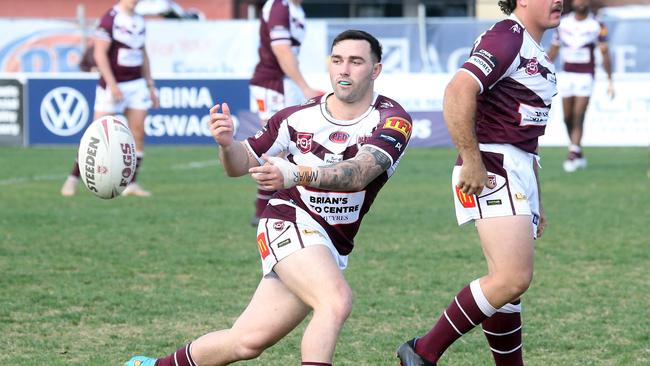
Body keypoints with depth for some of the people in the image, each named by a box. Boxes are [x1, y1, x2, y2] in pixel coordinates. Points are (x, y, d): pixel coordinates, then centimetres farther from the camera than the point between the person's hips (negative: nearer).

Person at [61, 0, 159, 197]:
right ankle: (73, 178, 5)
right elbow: (100, 54, -16)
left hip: (137, 85, 6)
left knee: (138, 134, -1)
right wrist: (112, 85, -21)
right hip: (112, 86, -6)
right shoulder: (110, 19, -11)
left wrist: (150, 86, 17)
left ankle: (131, 184, 5)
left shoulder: (139, 21, 11)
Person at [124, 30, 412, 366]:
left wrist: (298, 174, -45)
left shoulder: (392, 120, -10)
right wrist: (227, 143, -19)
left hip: (332, 249, 2)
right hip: (289, 223, -2)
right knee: (336, 301, -30)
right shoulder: (299, 117, -6)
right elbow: (241, 164, 5)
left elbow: (358, 173, -29)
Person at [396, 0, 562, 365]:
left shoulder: (539, 56, 20)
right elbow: (458, 92, -25)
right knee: (514, 278, -17)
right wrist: (471, 160, -25)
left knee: (508, 284, 12)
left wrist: (536, 203, 26)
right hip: (491, 170, -10)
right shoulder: (506, 38, -11)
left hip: (521, 172, 10)